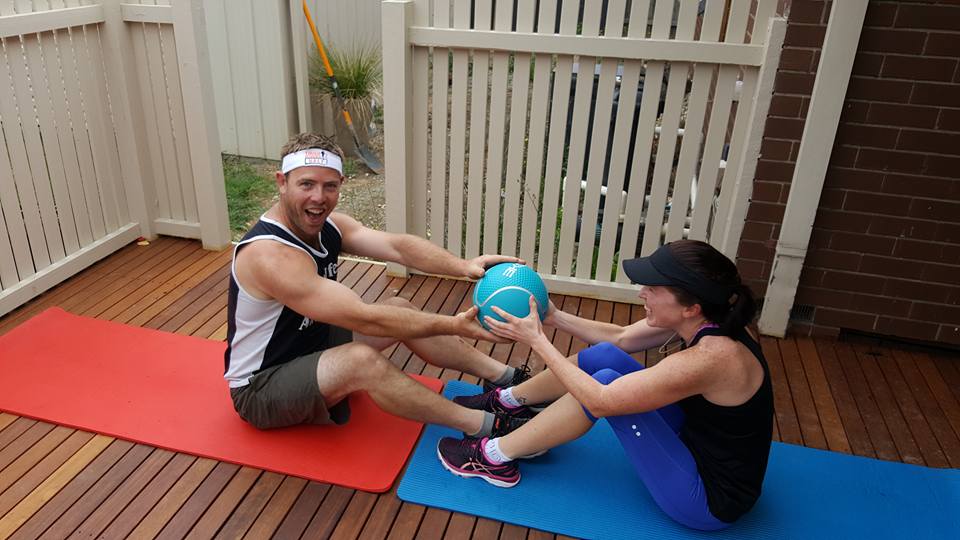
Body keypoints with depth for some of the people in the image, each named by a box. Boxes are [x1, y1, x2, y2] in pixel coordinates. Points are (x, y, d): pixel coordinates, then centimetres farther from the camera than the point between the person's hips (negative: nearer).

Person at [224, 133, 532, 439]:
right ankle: (482, 425, -23)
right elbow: (363, 318, -36)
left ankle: (502, 376, 7)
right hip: (259, 387, -8)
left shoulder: (327, 225, -5)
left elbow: (396, 247, -18)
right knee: (362, 360, -33)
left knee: (400, 310, 0)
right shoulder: (270, 255, -31)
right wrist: (454, 325, -38)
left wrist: (463, 266, -35)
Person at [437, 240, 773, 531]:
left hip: (710, 501, -8)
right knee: (602, 355, -2)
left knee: (604, 383, -21)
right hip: (697, 444, 8)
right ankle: (507, 400, 18)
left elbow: (600, 401, -28)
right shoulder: (703, 321, -10)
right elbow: (620, 338, 6)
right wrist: (554, 317, -3)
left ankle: (497, 457, -5)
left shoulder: (710, 356, -34)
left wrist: (537, 340, -21)